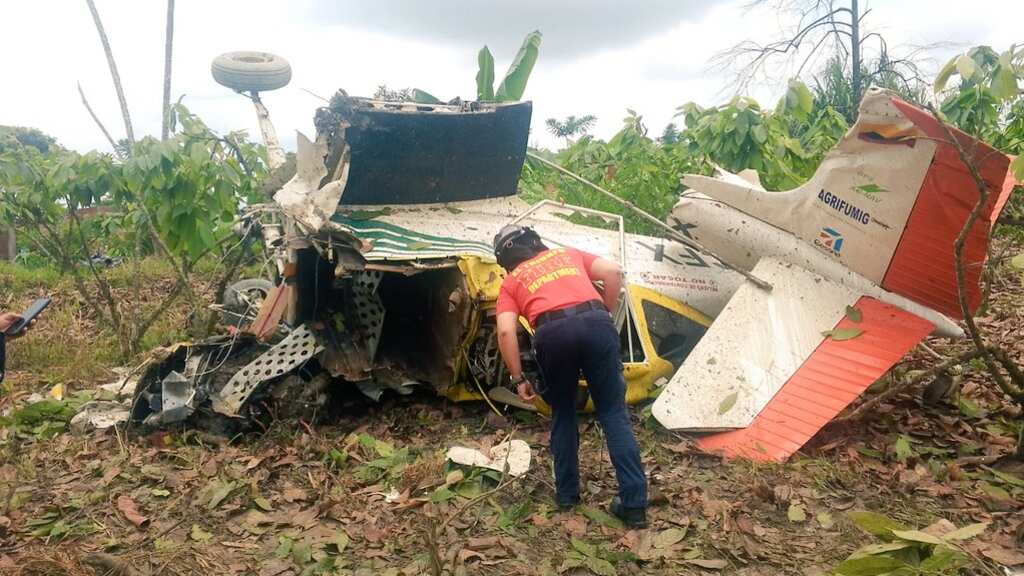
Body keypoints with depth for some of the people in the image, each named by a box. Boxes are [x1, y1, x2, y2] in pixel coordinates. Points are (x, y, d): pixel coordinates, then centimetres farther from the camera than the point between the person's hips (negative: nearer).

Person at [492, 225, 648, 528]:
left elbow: (505, 331, 8)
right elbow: (612, 271, 15)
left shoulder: (511, 282, 25)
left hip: (553, 333, -1)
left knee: (562, 415, 22)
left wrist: (518, 378, 12)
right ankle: (634, 503, 7)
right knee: (613, 413, 9)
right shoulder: (569, 254, 32)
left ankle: (567, 494, 27)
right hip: (594, 323, 1)